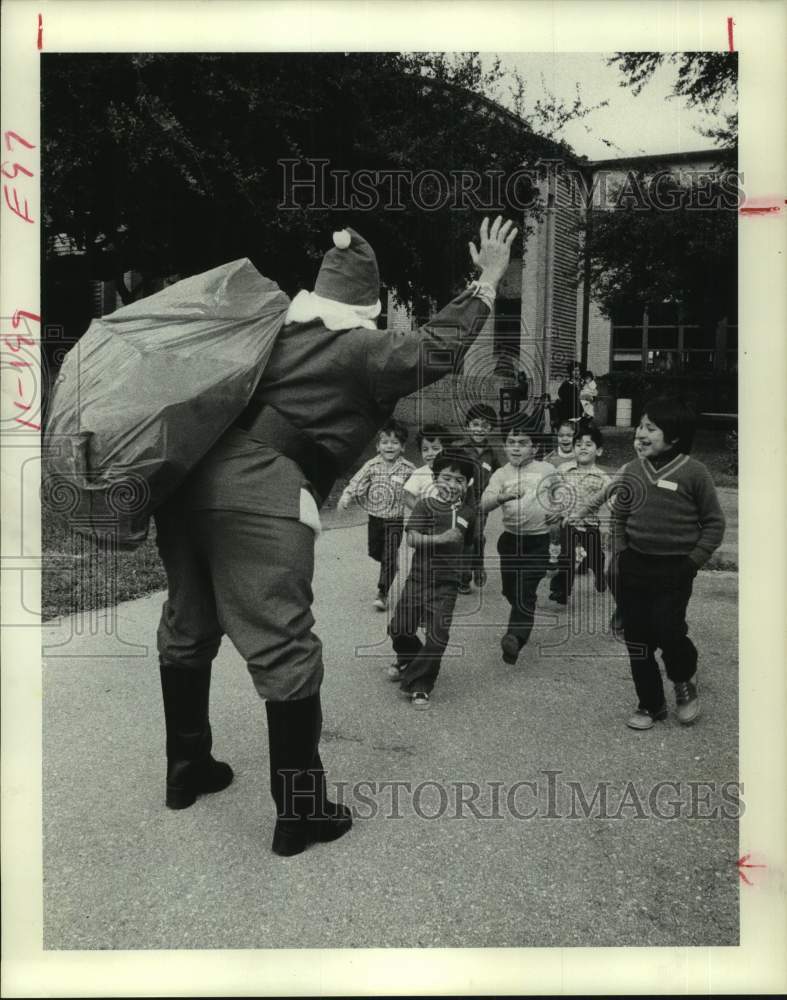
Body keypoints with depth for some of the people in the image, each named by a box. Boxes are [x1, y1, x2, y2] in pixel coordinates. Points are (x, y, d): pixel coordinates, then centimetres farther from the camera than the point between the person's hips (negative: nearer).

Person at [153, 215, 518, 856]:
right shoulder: (361, 352, 1)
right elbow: (438, 348, -1)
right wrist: (488, 281, 7)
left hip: (187, 482, 8)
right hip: (260, 500, -8)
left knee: (187, 628, 19)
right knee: (284, 649, 0)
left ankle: (187, 767, 39)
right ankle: (300, 813, 11)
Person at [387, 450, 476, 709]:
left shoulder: (467, 512, 3)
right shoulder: (425, 505, -7)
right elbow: (412, 539, -18)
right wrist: (440, 538, -28)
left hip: (446, 583, 1)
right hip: (418, 577, 0)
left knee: (438, 637, -8)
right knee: (399, 629, 9)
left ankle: (419, 685, 7)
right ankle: (408, 659, 41)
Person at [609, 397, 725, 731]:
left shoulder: (694, 472, -8)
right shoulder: (632, 470, 3)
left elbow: (714, 523, -2)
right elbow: (619, 518, 11)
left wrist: (694, 560, -8)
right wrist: (618, 557, 2)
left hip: (674, 569, -4)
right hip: (634, 565, 4)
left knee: (667, 631, -13)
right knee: (637, 638, 7)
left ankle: (684, 681, 21)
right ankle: (650, 704, 25)